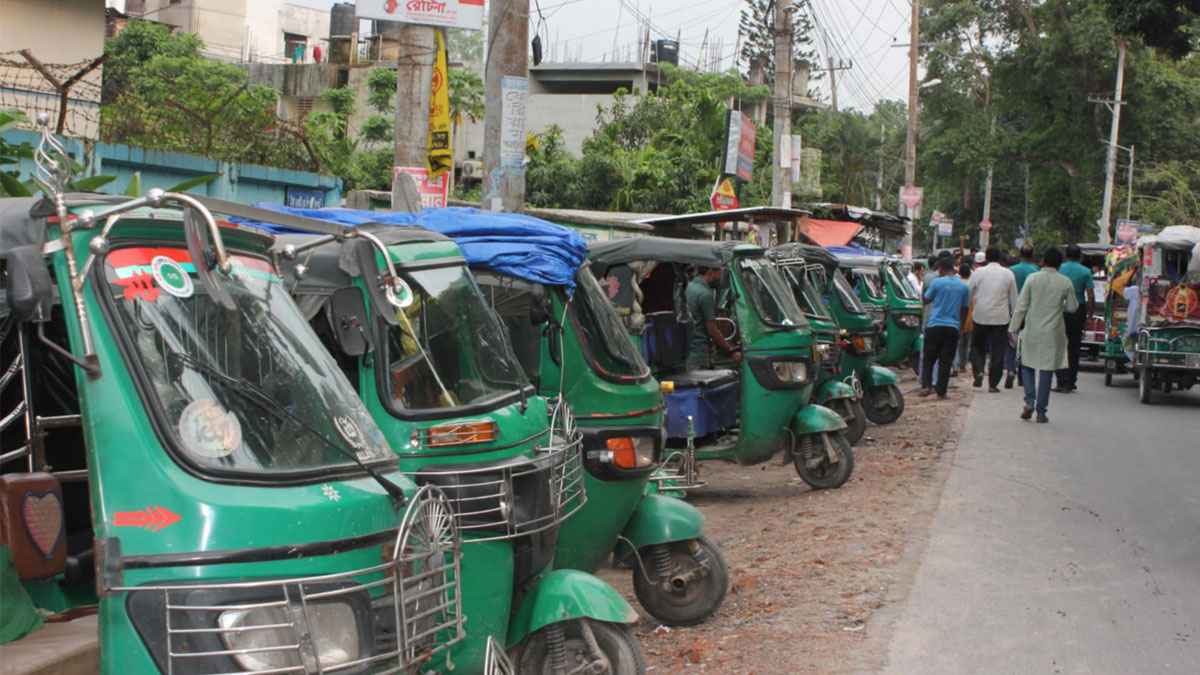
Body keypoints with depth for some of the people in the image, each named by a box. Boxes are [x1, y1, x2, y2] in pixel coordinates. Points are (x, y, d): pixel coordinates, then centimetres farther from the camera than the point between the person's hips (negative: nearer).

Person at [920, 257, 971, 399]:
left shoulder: (936, 282, -6)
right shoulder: (964, 287, 6)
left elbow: (926, 300, 6)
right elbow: (964, 309, 13)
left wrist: (926, 288, 23)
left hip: (935, 325, -2)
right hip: (953, 328, 2)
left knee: (928, 358, 7)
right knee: (946, 361, 5)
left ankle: (926, 385, -6)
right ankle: (941, 391, 5)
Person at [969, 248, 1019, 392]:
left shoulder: (978, 272, -2)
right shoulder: (1008, 274, 1)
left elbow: (969, 294, 3)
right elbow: (1014, 299, 5)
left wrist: (969, 310, 16)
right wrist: (1014, 316, 14)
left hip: (980, 316, 0)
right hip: (1001, 318, 0)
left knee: (978, 347, 17)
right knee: (998, 351, 5)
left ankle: (979, 371, -6)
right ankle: (993, 383, 4)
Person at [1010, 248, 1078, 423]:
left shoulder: (1032, 279, -5)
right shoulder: (1065, 283, -4)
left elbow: (1021, 306, -5)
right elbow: (1072, 307, 5)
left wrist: (1014, 328, 1)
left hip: (1032, 331, 0)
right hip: (1053, 333, 0)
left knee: (1027, 366, 16)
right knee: (1046, 370, 6)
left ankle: (1029, 402, 0)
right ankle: (1041, 411, 7)